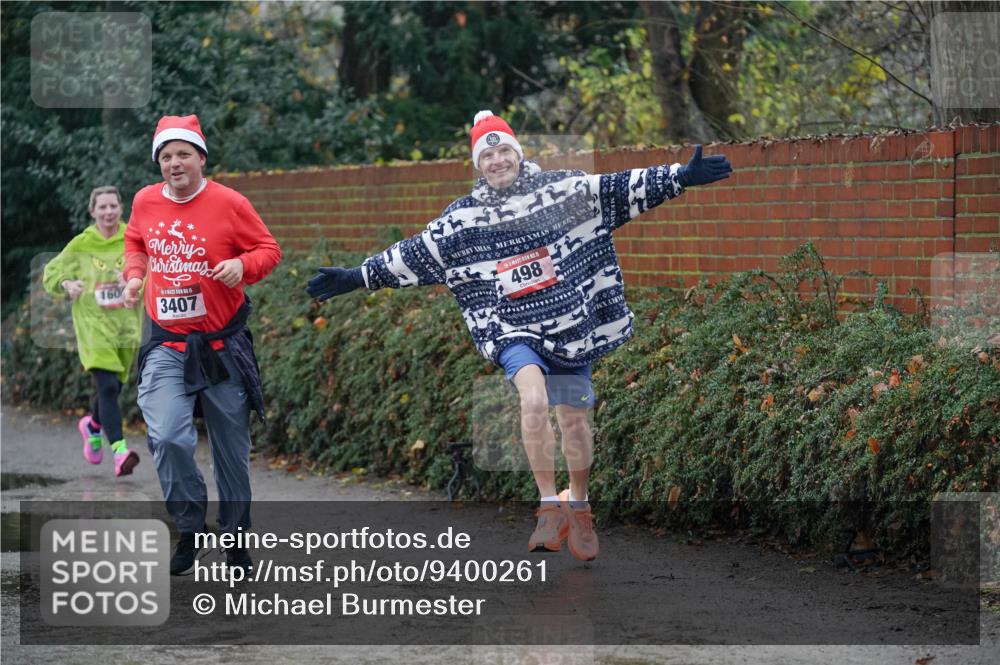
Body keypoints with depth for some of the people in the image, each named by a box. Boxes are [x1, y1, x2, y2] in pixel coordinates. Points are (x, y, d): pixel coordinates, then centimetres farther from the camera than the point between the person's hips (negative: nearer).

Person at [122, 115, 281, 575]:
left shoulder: (229, 203, -8)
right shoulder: (145, 202, 2)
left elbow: (268, 249, -2)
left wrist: (242, 265, -22)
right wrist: (134, 275, 4)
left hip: (221, 345, -1)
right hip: (167, 345, 1)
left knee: (231, 447, 8)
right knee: (168, 438, -19)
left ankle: (235, 539, 26)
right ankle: (191, 532, 1)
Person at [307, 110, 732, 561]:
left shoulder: (563, 190, 1)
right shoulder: (462, 219, 4)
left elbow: (623, 189, -2)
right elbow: (412, 256, 9)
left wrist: (682, 177, -10)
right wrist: (354, 278, 6)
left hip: (571, 325, 1)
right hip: (513, 330, -1)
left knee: (574, 419, 7)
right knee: (534, 397, -26)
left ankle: (578, 510, 29)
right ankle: (550, 507, -20)